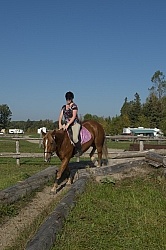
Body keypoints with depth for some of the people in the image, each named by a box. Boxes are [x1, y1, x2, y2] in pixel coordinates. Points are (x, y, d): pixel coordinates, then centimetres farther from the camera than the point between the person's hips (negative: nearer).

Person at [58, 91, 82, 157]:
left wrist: (68, 124, -19)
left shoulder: (74, 106, -5)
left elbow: (74, 117, -12)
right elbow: (60, 116, 9)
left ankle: (79, 151, -7)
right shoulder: (64, 107, 14)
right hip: (66, 124, 7)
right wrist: (60, 124, -7)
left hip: (75, 124, -7)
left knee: (75, 138, -26)